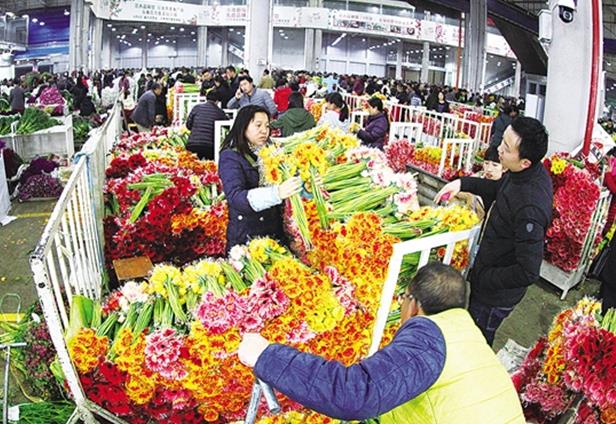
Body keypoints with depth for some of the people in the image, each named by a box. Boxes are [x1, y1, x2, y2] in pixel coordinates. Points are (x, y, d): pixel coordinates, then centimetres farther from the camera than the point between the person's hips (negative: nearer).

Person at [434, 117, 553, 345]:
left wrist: (483, 278, -20)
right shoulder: (532, 172, -9)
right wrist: (463, 183, 0)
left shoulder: (530, 208, -38)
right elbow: (500, 188, 14)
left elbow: (529, 272, -34)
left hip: (496, 296, -9)